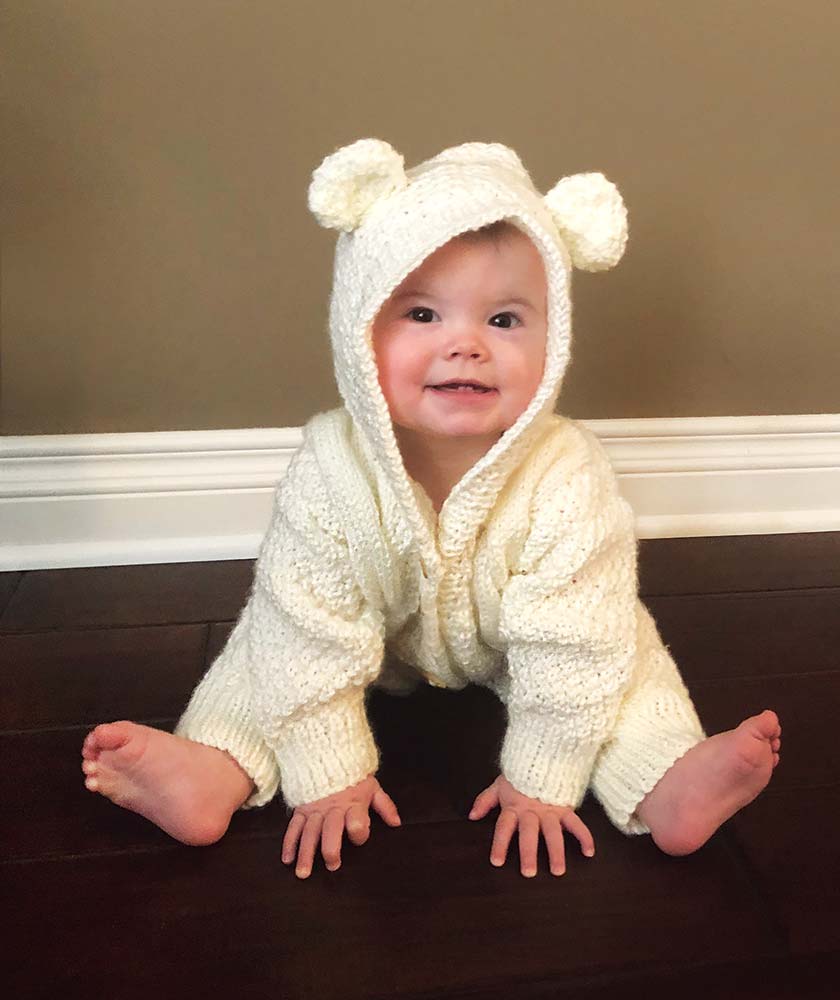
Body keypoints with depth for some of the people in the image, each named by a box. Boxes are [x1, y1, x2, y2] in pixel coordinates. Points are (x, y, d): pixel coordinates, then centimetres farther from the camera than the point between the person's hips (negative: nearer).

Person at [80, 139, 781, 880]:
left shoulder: (567, 479, -36)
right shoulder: (329, 472, -34)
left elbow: (569, 653, -27)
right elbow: (313, 640, -25)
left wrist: (541, 780, -20)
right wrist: (330, 775, -18)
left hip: (513, 647, 0)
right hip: (383, 636, 1)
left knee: (619, 642, -15)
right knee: (276, 632, -9)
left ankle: (669, 781, -8)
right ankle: (218, 771, -3)